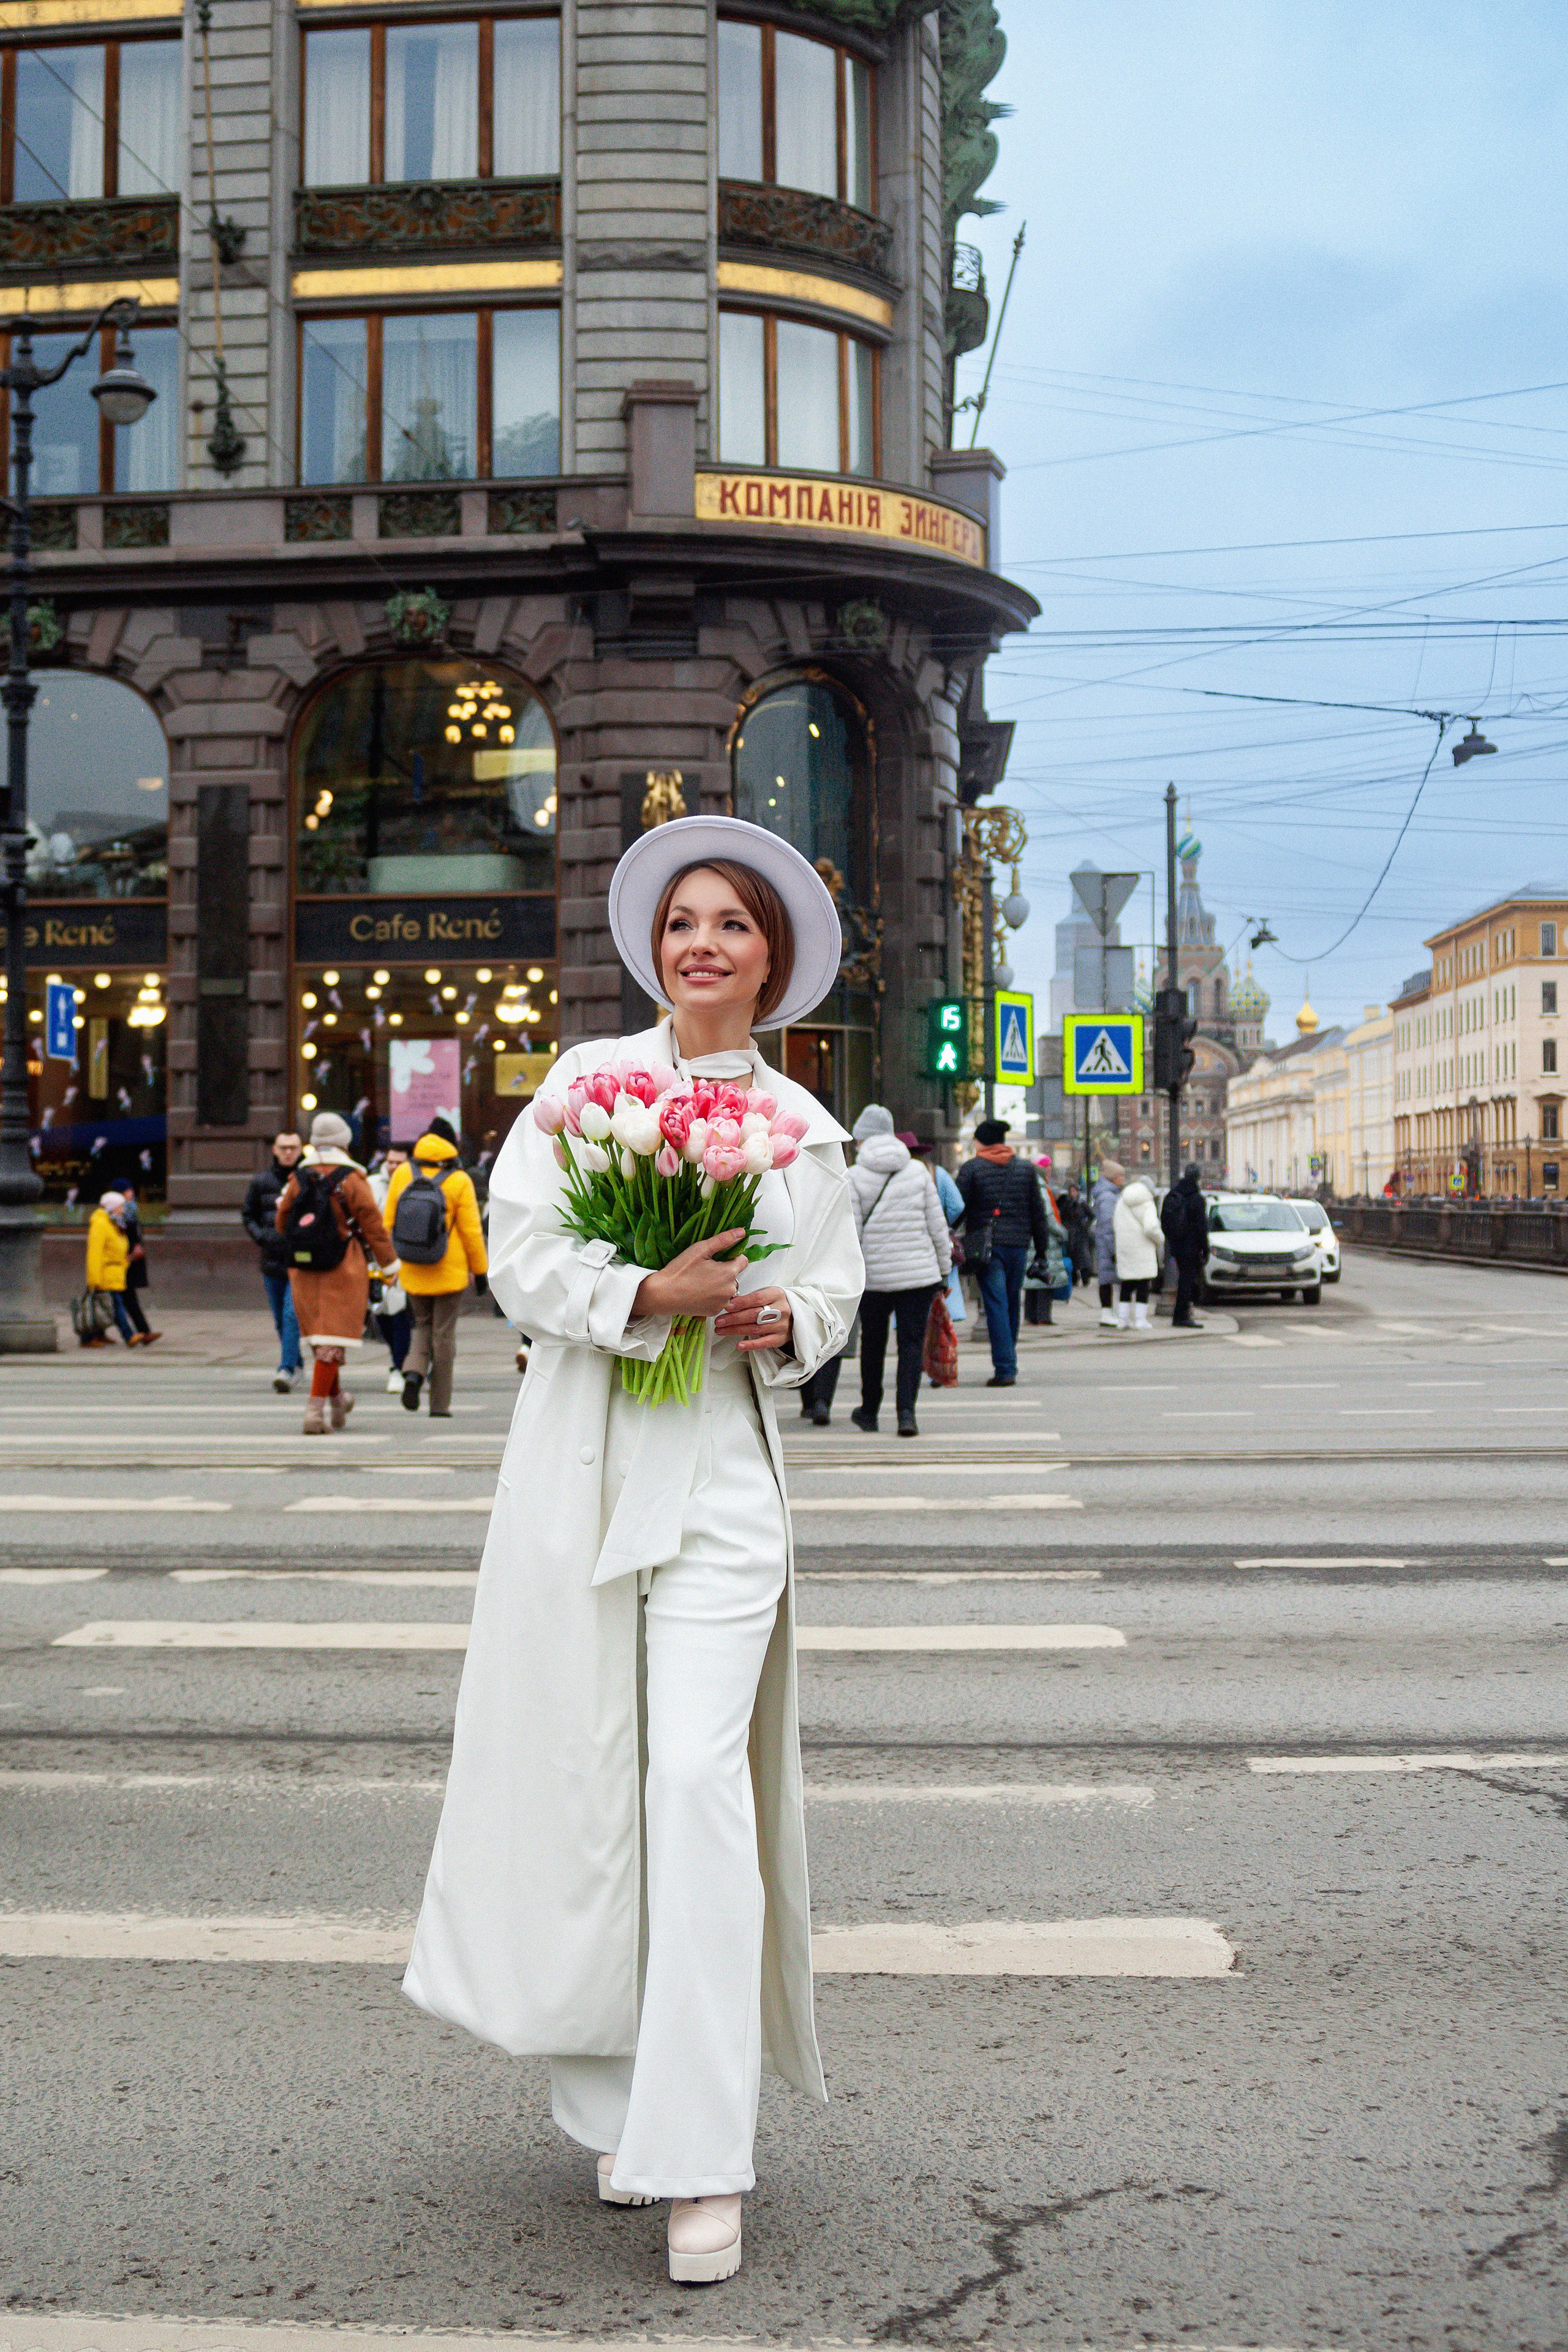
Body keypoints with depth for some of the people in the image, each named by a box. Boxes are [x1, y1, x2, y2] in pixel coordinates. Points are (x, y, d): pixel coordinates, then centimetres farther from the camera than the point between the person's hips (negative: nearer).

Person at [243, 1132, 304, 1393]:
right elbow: (248, 1215, 17)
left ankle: (287, 1369, -18)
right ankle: (297, 1364, 30)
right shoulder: (261, 1180, 7)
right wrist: (261, 1237, 1)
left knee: (293, 1315, -16)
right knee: (281, 1320, 13)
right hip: (273, 1261, 4)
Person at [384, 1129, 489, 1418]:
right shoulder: (459, 1181, -11)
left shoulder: (403, 1174, -2)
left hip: (412, 1272, 3)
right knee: (444, 1334, 7)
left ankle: (413, 1372, -5)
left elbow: (389, 1223, 2)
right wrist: (480, 1270, 1)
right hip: (450, 1272, -3)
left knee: (423, 1325, 22)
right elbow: (471, 1231, -10)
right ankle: (440, 1405, 11)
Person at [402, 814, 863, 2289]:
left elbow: (833, 1294, 16)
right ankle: (620, 2101, 25)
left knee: (701, 1780, -10)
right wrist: (650, 1293, -17)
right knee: (581, 1777, 5)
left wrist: (784, 1321, -7)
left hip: (722, 1471, 0)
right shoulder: (585, 1079, 6)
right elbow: (518, 1254, -2)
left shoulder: (803, 1130, 10)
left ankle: (703, 2161, -4)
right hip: (580, 1462, 1)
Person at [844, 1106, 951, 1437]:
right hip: (919, 1272, 1)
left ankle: (869, 1413, 29)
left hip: (874, 1274, -1)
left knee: (872, 1343, 15)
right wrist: (944, 1267, 14)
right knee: (912, 1343, 3)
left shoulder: (854, 1177, -5)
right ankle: (906, 1411, -12)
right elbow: (937, 1225, 5)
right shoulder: (918, 1171, 3)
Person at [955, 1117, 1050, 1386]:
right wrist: (1042, 1248, 16)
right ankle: (1008, 1359, 27)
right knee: (1013, 1302, 16)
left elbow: (958, 1209, -6)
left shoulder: (971, 1169, -1)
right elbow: (1037, 1211, 11)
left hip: (985, 1245, -3)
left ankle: (1005, 1368, -12)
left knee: (996, 1305, -5)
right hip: (1019, 1243, 3)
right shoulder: (1025, 1169, 10)